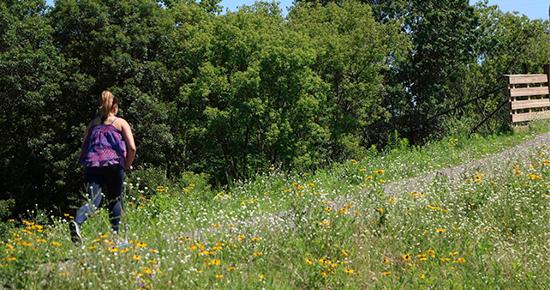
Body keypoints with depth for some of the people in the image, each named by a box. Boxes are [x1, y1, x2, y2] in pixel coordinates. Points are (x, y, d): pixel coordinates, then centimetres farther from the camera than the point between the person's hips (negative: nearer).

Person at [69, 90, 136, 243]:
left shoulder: (93, 123, 20)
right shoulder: (121, 123, 11)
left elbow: (84, 147, 15)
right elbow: (132, 147, -1)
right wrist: (127, 166, 11)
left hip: (92, 165, 2)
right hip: (114, 164, -2)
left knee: (93, 202, -6)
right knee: (115, 200, 15)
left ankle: (77, 222, -34)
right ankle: (115, 234, 13)